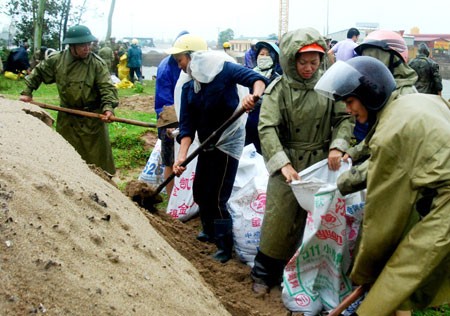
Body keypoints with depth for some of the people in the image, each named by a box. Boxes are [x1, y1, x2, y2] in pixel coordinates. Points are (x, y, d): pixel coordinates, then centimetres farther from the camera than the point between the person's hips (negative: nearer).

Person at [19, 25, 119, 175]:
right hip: (67, 117, 3)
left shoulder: (97, 64, -14)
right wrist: (27, 91, 10)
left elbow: (107, 87, -20)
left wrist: (108, 107, -37)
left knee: (98, 154, 3)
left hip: (92, 117, -3)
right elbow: (38, 73, 13)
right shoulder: (56, 59, -5)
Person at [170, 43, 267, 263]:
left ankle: (225, 248, 8)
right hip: (207, 144, 7)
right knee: (200, 191, 16)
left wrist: (254, 95, -46)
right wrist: (182, 155, -17)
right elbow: (187, 124, -4)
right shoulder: (188, 88, 3)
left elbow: (258, 79, -23)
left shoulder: (224, 69, -14)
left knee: (216, 197, -6)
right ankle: (210, 233, 38)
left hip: (228, 142, -7)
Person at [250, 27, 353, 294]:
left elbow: (345, 118, 5)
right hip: (288, 163, -2)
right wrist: (283, 163, -27)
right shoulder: (279, 89, -8)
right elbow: (267, 128, -17)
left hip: (321, 162, 3)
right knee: (279, 220, 1)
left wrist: (337, 146, -13)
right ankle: (264, 274, 21)